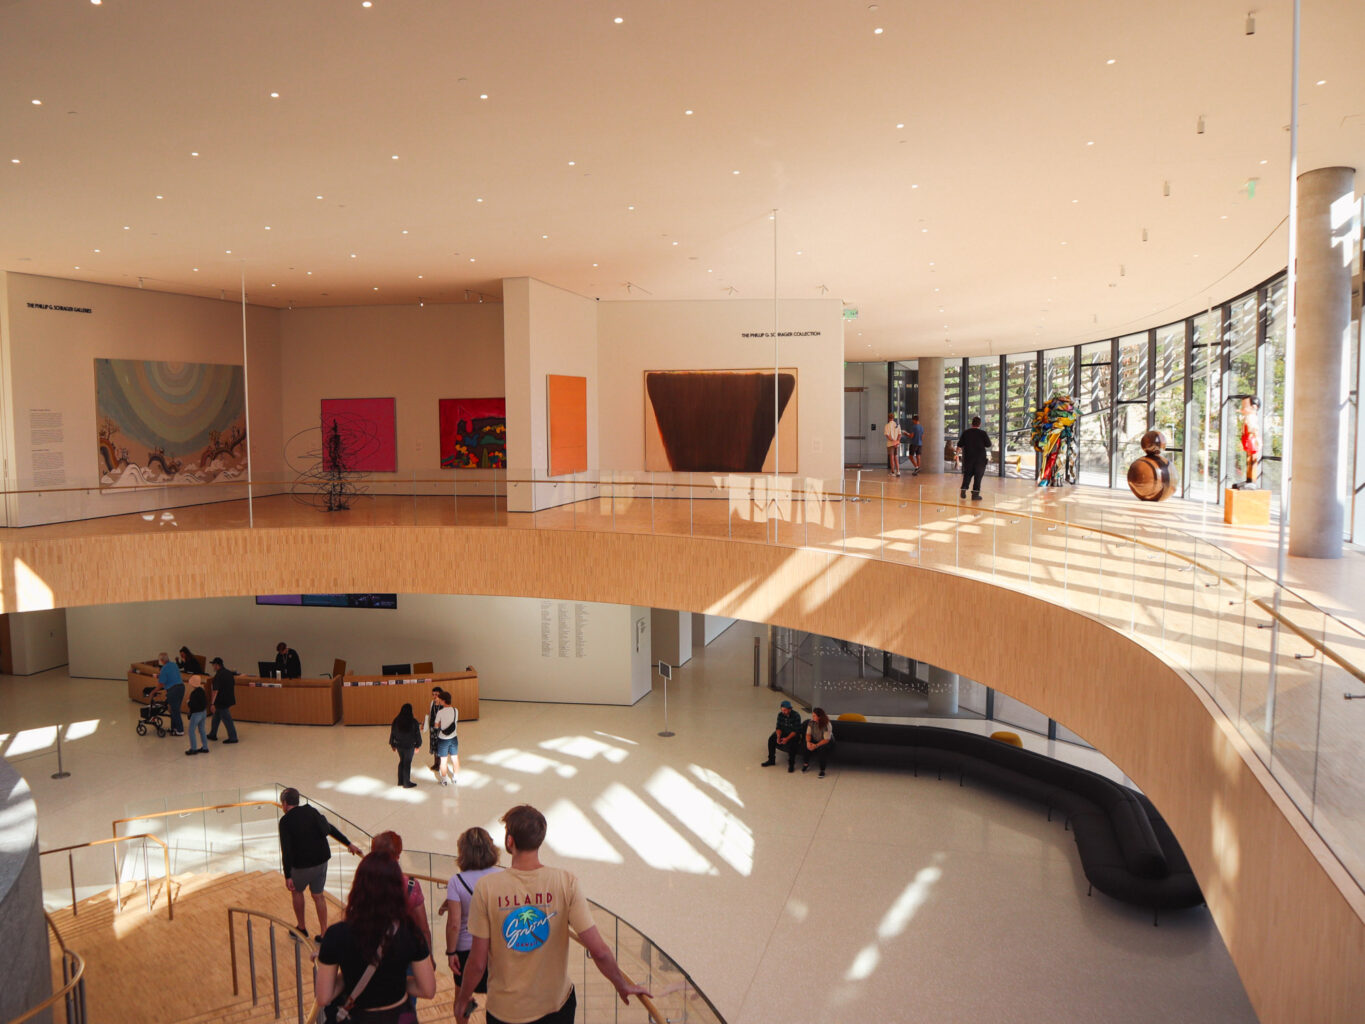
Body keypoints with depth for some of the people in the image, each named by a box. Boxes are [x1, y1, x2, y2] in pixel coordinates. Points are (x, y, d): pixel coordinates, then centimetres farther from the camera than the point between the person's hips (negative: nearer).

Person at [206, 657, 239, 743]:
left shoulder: (218, 676, -19)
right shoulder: (229, 673, 8)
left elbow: (216, 691, -24)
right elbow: (234, 686, 16)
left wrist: (212, 704, -25)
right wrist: (234, 699, 24)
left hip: (222, 701, -9)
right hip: (229, 699, 9)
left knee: (227, 720, -2)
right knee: (216, 716, 22)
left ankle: (233, 738, 2)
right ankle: (212, 734, 32)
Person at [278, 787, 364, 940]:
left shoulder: (285, 821, -12)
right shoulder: (311, 811, 5)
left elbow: (286, 851, -18)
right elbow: (330, 828, 13)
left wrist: (287, 877, -17)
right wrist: (349, 844, 22)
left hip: (303, 864, -5)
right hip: (322, 859, 5)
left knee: (297, 891, 21)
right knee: (318, 895, 16)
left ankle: (302, 928, 33)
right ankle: (324, 933, 20)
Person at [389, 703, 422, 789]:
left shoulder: (396, 721, -5)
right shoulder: (414, 722, -16)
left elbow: (392, 733, 4)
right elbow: (417, 734, -9)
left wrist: (393, 745, 16)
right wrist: (417, 746, 4)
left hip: (399, 745, 4)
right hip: (409, 746, -4)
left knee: (401, 761, 21)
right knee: (407, 763, 7)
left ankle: (400, 781, 28)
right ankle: (406, 783, 16)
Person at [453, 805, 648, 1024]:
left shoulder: (486, 887, -17)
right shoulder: (566, 883, -16)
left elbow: (477, 962, -12)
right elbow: (599, 951, -15)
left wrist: (462, 1000, 7)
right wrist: (623, 985, 2)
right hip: (556, 1005, 0)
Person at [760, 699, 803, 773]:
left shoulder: (796, 716, -21)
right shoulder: (780, 715, -6)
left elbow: (796, 731, -23)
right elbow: (778, 727, -3)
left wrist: (787, 738, -33)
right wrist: (778, 736, -22)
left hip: (794, 734, -5)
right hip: (783, 732, 5)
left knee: (791, 743, -36)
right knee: (771, 739, -16)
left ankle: (791, 764, -21)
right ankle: (771, 760, -1)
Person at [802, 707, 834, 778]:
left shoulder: (827, 725, -25)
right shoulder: (811, 722, -10)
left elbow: (826, 740, -25)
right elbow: (808, 734, -6)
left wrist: (816, 745, -36)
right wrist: (808, 742, -28)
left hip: (827, 742, -4)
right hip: (815, 740, 4)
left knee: (822, 749, -35)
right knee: (807, 746, -26)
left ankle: (822, 771, -18)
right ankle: (806, 764, -7)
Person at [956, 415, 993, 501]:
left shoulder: (965, 432, -4)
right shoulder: (983, 433, -11)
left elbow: (959, 445, 1)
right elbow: (988, 445, -3)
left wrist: (959, 449, 22)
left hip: (968, 457, 2)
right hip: (980, 459, -2)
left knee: (967, 474, 16)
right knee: (978, 475, 3)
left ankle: (963, 490, 8)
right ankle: (975, 493, 0)